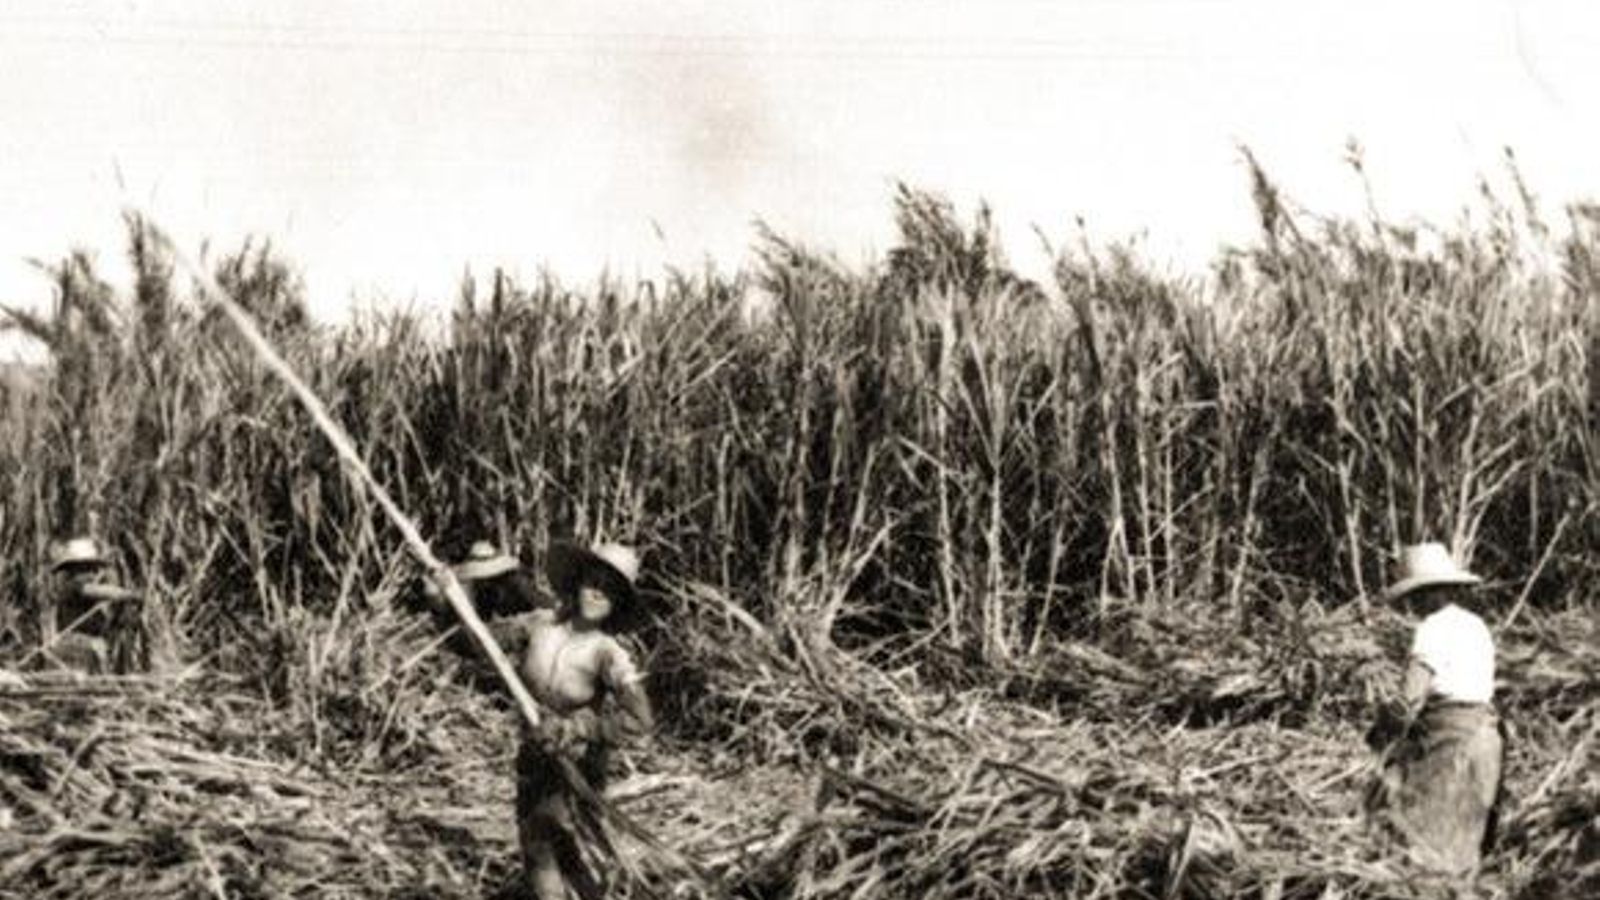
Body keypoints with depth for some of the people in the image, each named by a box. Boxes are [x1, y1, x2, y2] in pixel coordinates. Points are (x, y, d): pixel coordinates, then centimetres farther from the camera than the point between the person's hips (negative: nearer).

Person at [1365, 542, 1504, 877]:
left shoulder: (1434, 628, -12)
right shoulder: (1476, 625, 15)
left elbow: (1411, 698, -19)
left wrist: (1382, 725, -1)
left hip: (1450, 736, -9)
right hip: (1483, 732, 9)